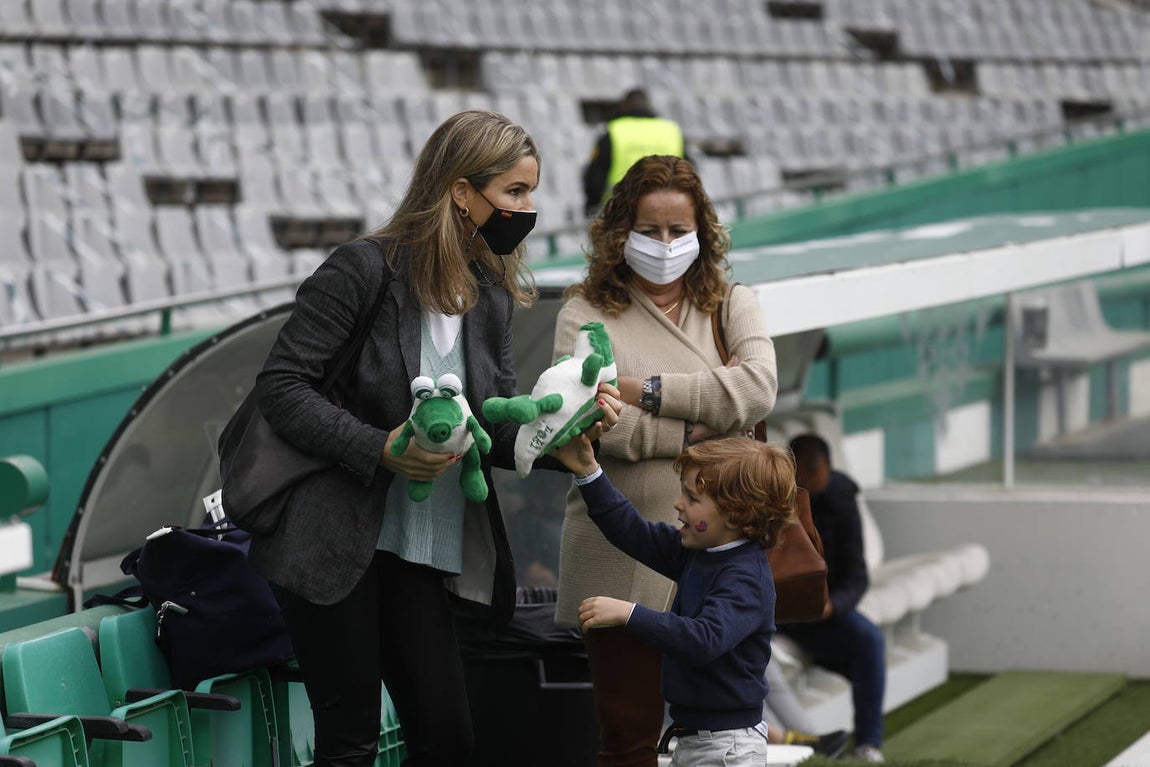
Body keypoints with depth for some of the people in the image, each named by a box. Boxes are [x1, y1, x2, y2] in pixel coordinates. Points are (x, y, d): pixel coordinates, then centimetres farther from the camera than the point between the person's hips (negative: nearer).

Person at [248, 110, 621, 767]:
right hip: (335, 542, -6)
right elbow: (282, 386, -13)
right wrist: (380, 449, -23)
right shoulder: (365, 269, -11)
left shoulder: (490, 299, 11)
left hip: (421, 552, 7)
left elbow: (501, 432, 8)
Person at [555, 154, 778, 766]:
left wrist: (646, 391, -10)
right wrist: (703, 427, -10)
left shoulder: (731, 305, 12)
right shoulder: (585, 315, 4)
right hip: (623, 560, -2)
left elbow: (758, 389, -8)